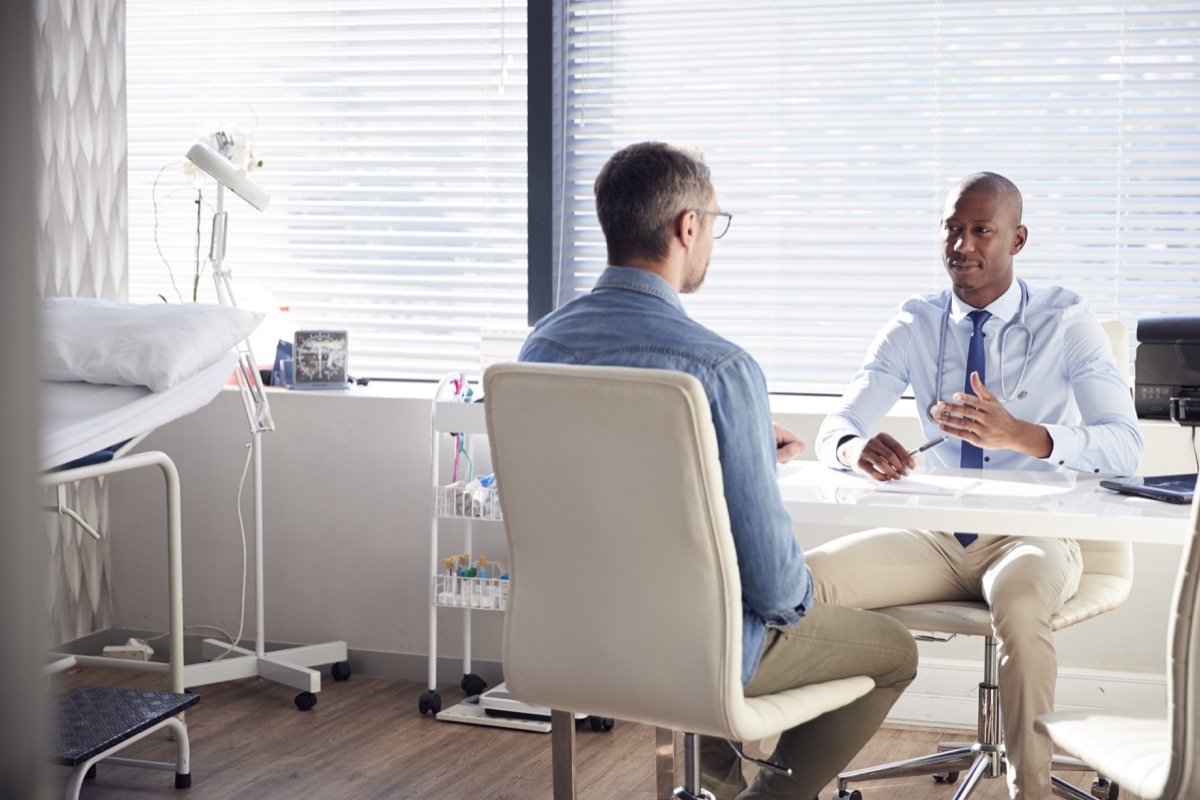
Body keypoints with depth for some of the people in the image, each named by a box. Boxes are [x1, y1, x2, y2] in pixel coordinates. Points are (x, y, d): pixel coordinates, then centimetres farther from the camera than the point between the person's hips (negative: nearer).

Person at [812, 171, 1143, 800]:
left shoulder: (1066, 322, -3)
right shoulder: (915, 324, 7)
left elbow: (1126, 446, -15)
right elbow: (834, 429, -1)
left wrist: (1020, 435, -34)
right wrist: (854, 449, -29)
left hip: (1031, 536, -3)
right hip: (936, 539, 3)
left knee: (1019, 607, -40)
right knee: (804, 580, -23)